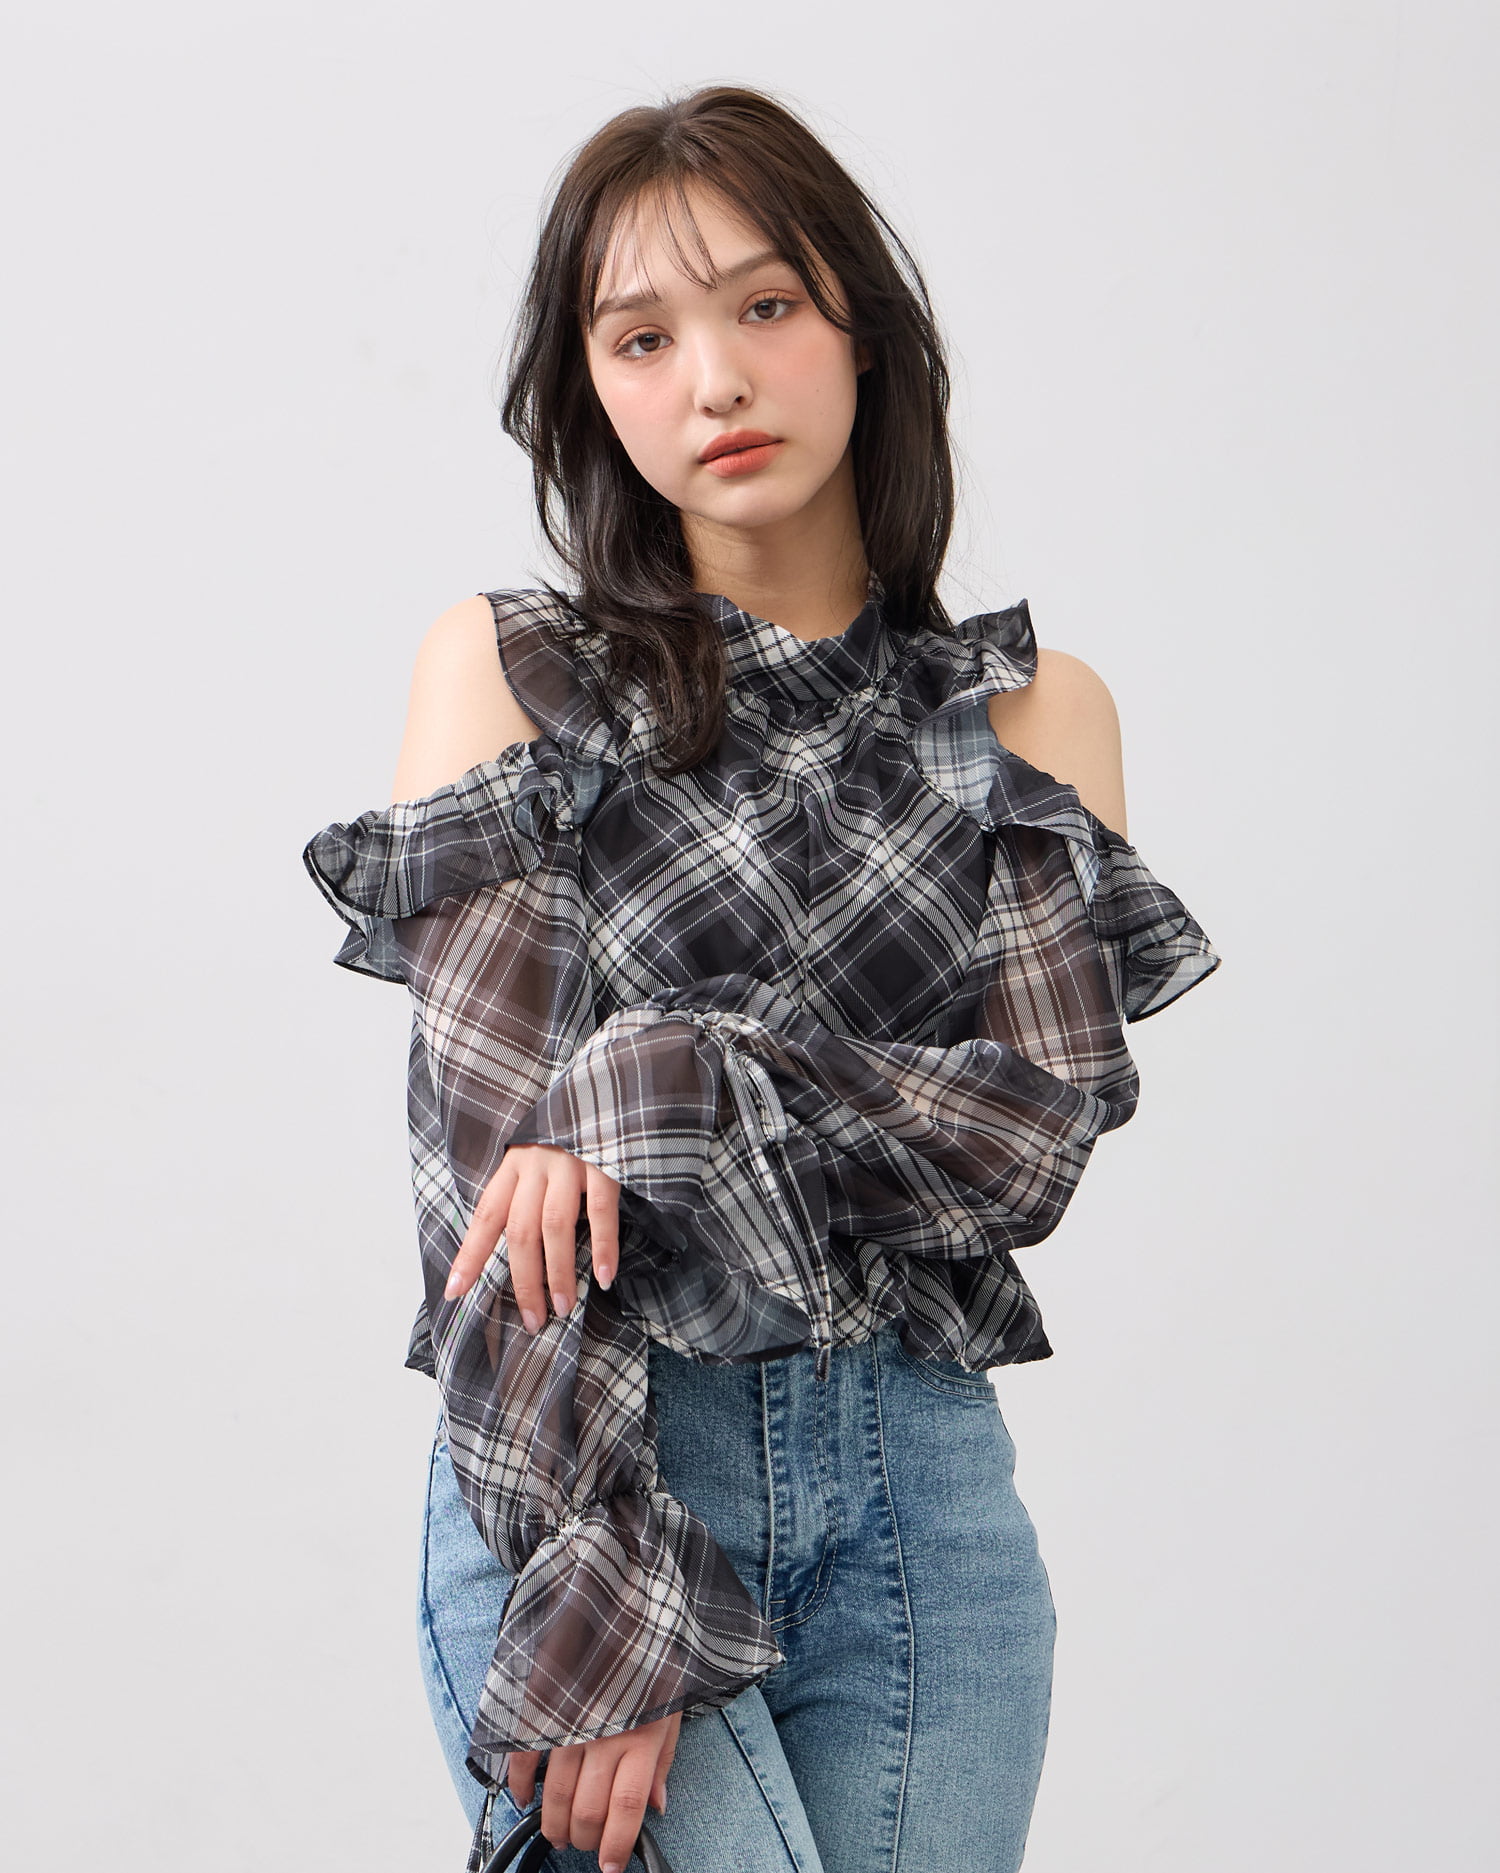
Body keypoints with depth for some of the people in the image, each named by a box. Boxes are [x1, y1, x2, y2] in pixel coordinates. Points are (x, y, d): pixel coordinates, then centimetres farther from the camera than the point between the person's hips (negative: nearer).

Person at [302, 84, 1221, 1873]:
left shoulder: (1032, 711, 9)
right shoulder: (502, 668, 2)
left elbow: (1042, 1128, -3)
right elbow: (488, 1141, -7)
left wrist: (665, 1099, -17)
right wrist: (601, 1612, -16)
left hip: (920, 1490, 3)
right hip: (579, 1473, -2)